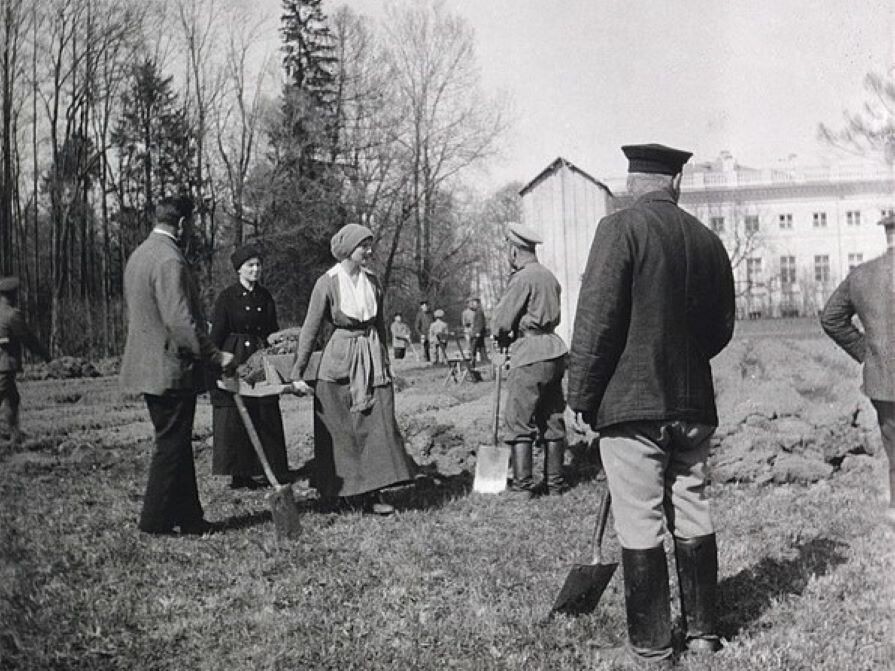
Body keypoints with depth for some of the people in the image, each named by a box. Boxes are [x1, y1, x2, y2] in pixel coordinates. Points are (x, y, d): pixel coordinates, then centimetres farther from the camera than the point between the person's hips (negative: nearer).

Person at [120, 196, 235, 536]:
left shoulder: (139, 255, 13)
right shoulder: (169, 261, -19)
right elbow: (181, 322, -24)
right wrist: (215, 355, -16)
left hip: (147, 366, 10)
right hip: (170, 370, -10)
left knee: (176, 444, 14)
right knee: (172, 445, 0)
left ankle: (188, 516, 21)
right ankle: (156, 519, 8)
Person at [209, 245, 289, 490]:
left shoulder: (265, 297, 11)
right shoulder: (227, 297, -4)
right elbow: (216, 334, -6)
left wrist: (274, 337, -6)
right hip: (234, 360, -5)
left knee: (265, 417, 3)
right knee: (234, 419, -3)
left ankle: (250, 472, 11)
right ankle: (237, 474, 5)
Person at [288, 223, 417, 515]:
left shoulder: (372, 281, 7)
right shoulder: (327, 283, -7)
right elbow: (310, 329, -5)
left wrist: (385, 361, 18)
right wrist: (298, 373, -7)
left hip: (373, 360, 4)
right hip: (339, 362, -4)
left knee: (379, 424, -2)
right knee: (342, 431, 2)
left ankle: (371, 493, 3)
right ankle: (348, 492, 15)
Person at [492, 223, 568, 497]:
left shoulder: (523, 279, -12)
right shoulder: (549, 276, 14)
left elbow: (501, 321, -10)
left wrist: (502, 338, 12)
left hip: (530, 356, -8)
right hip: (555, 351, 8)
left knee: (519, 422, -1)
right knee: (552, 420, 11)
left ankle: (522, 485, -1)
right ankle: (554, 482, 15)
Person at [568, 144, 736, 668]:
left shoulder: (621, 228, -9)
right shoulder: (708, 240, 8)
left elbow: (596, 320, -14)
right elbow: (722, 329, 15)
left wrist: (582, 398, -8)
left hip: (631, 404, -6)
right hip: (693, 404, 6)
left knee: (640, 527, 0)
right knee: (693, 518, 15)